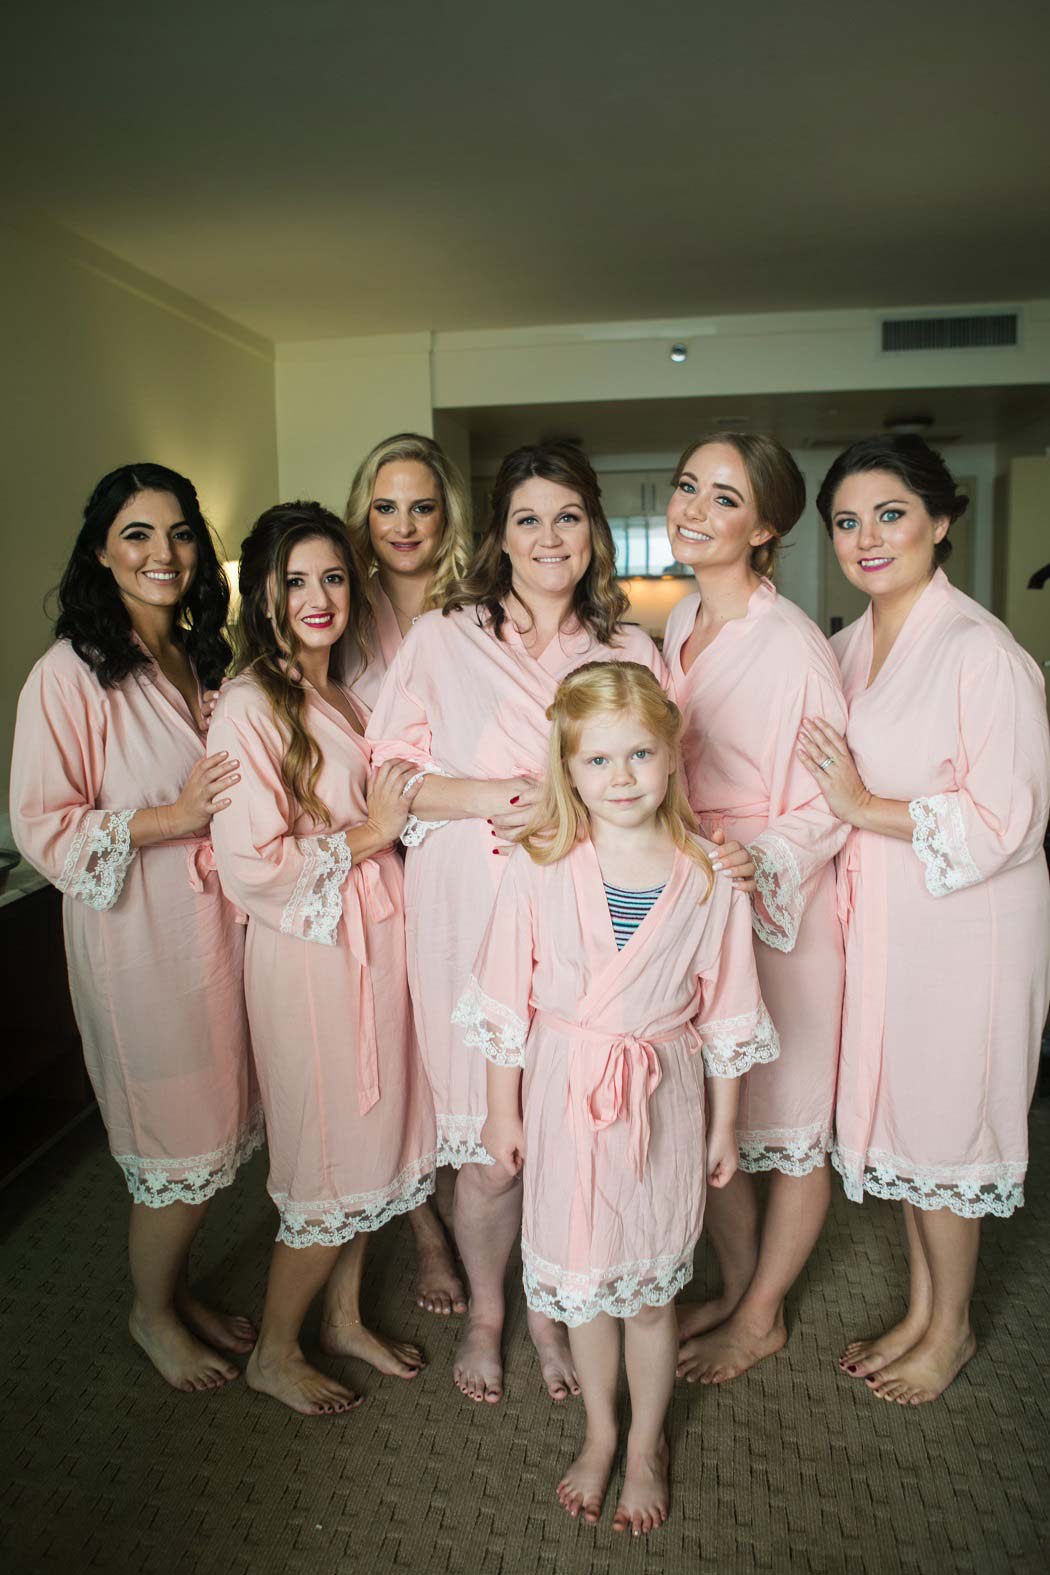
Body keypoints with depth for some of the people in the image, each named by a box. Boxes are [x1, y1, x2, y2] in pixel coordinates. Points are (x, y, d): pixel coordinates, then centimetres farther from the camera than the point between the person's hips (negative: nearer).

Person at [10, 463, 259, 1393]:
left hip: (217, 924, 7)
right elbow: (43, 829, -15)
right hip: (138, 939, -6)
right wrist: (175, 818, -21)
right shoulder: (70, 674, -13)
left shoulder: (204, 661, 9)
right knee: (179, 1145, 5)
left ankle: (179, 1289, 40)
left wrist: (238, 784, 3)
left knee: (215, 1134, 16)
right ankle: (150, 1311, 33)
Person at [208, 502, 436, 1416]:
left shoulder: (343, 695, 10)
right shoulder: (250, 706, -15)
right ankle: (275, 1352, 28)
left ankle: (345, 1316, 37)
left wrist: (393, 816, 5)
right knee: (329, 1158, 5)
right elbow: (250, 863, -21)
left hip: (374, 938, 8)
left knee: (372, 1138, 17)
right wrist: (365, 836, -14)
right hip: (309, 952, -7)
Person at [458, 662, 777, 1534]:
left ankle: (647, 1446, 42)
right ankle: (600, 1435, 43)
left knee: (650, 1284, 15)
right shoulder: (539, 867, -11)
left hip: (661, 1101, 0)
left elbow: (726, 1010, 0)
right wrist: (504, 1109, 3)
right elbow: (507, 1000, -2)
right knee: (580, 1277, 17)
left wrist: (724, 1122, 6)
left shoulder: (707, 873, -9)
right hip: (565, 1099, 1)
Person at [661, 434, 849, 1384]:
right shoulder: (681, 624, 5)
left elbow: (830, 808, -16)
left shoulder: (791, 645, -19)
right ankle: (736, 1286, 40)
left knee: (785, 1122, 12)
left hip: (776, 911, -7)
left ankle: (761, 1318, 33)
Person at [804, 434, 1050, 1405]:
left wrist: (868, 809, -19)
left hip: (965, 927, -7)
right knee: (895, 1113, 17)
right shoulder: (847, 649, 7)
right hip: (882, 922, 7)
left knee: (943, 1123, 8)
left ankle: (952, 1327, 32)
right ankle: (920, 1308, 38)